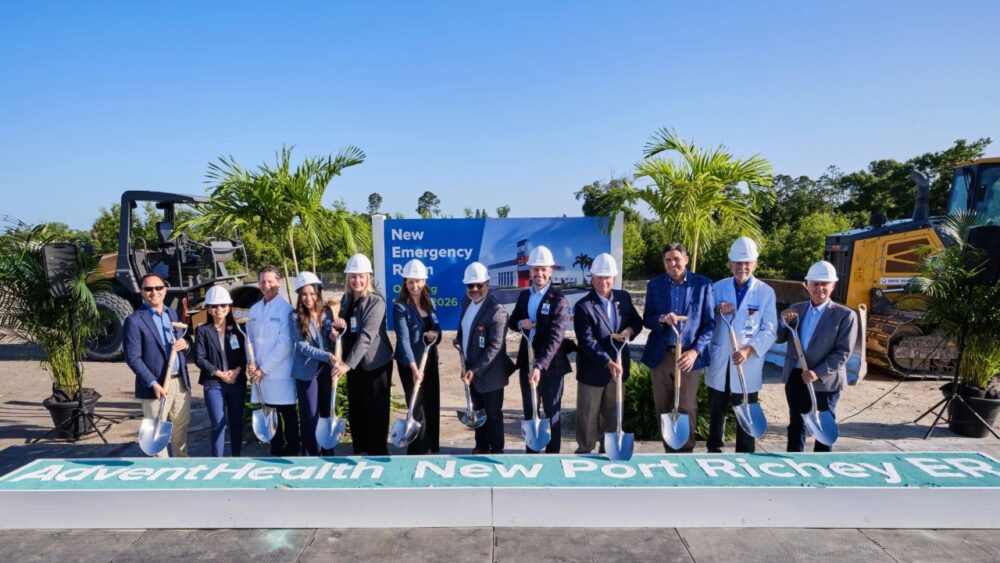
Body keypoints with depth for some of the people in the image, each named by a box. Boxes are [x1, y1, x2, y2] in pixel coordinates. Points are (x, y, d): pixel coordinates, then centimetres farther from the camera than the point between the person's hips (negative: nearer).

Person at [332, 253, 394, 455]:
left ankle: (378, 453, 16)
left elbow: (367, 336, -24)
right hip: (354, 364, 7)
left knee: (375, 411, 2)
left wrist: (348, 363, -31)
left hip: (375, 363, -7)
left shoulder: (376, 300, -15)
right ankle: (360, 451, 30)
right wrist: (339, 328, -10)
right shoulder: (346, 298, 7)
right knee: (355, 410, 14)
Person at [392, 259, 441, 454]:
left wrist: (435, 333, -13)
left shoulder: (429, 303, 7)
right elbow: (403, 339, -20)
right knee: (418, 407, -2)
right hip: (410, 363, -6)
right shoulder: (400, 307, -13)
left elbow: (436, 326, 12)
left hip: (430, 360, 6)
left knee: (432, 405, 12)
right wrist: (414, 367, -30)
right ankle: (417, 451, 10)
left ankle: (431, 448, 27)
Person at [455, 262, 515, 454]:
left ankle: (496, 451, 26)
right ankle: (481, 446, 38)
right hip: (471, 369, 7)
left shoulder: (497, 311, -24)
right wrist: (459, 338, 5)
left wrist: (475, 370, -29)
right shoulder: (466, 301, 1)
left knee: (493, 414, 9)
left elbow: (495, 346, -26)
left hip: (489, 373, -7)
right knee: (477, 411, 21)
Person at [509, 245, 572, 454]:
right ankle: (531, 452, 31)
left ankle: (552, 455, 23)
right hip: (526, 362, 6)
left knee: (551, 413, 9)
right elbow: (513, 321, 17)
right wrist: (520, 323, -8)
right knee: (529, 412, 17)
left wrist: (540, 366, -33)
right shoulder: (524, 295, 6)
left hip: (550, 365, -6)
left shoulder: (558, 300, -15)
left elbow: (555, 338, -23)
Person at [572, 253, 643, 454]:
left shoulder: (624, 298, 2)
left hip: (619, 366, 5)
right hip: (593, 369, -5)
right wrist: (608, 363, -31)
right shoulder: (584, 306, -15)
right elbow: (587, 341, -21)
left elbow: (637, 321, 12)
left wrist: (630, 330, -12)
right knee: (588, 416, 8)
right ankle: (585, 450, 25)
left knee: (613, 413, 18)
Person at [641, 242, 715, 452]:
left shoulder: (703, 284, -1)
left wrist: (695, 351, -12)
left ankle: (686, 451, 20)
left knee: (687, 409, 4)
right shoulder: (655, 284, 4)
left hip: (689, 355, -2)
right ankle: (669, 450, 25)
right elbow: (646, 320, 4)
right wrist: (661, 319, -18)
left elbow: (710, 323, -2)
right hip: (660, 355, 2)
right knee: (663, 408, 10)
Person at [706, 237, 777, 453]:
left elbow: (769, 330, -4)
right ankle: (714, 452, 26)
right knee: (716, 413, 12)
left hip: (748, 366, -2)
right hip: (719, 364, 2)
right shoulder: (718, 288, 5)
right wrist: (718, 310, -15)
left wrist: (749, 350, -18)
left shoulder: (765, 292, -1)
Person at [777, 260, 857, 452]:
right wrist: (784, 322, -13)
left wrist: (818, 373, -21)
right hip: (795, 377, 4)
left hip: (825, 381, -4)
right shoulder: (796, 309, 6)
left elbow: (843, 352, -12)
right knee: (796, 424, 15)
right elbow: (779, 339, 8)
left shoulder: (844, 315, -8)